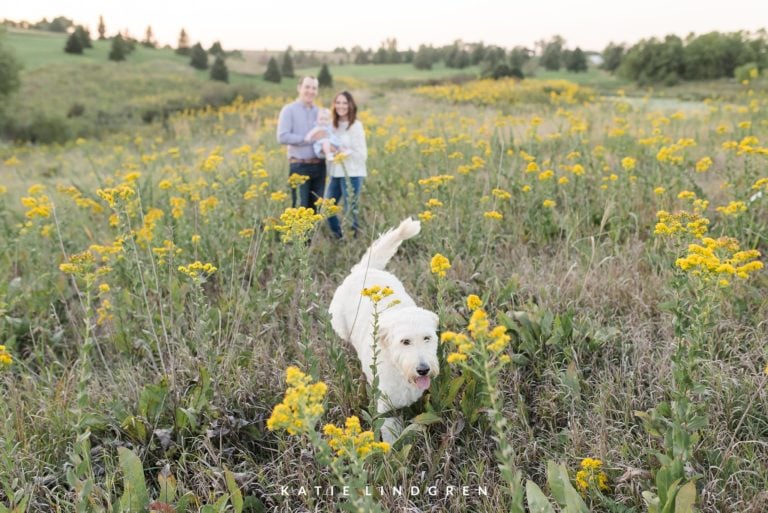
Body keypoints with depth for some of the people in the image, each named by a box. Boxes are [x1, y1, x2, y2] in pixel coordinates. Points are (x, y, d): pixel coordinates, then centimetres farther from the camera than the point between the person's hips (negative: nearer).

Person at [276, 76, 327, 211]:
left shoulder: (319, 111, 15)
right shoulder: (289, 110, 0)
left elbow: (327, 135, 17)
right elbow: (282, 137, -11)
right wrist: (309, 139, -14)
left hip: (319, 166, 5)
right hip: (299, 166, -5)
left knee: (316, 207, 7)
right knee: (300, 207, -6)